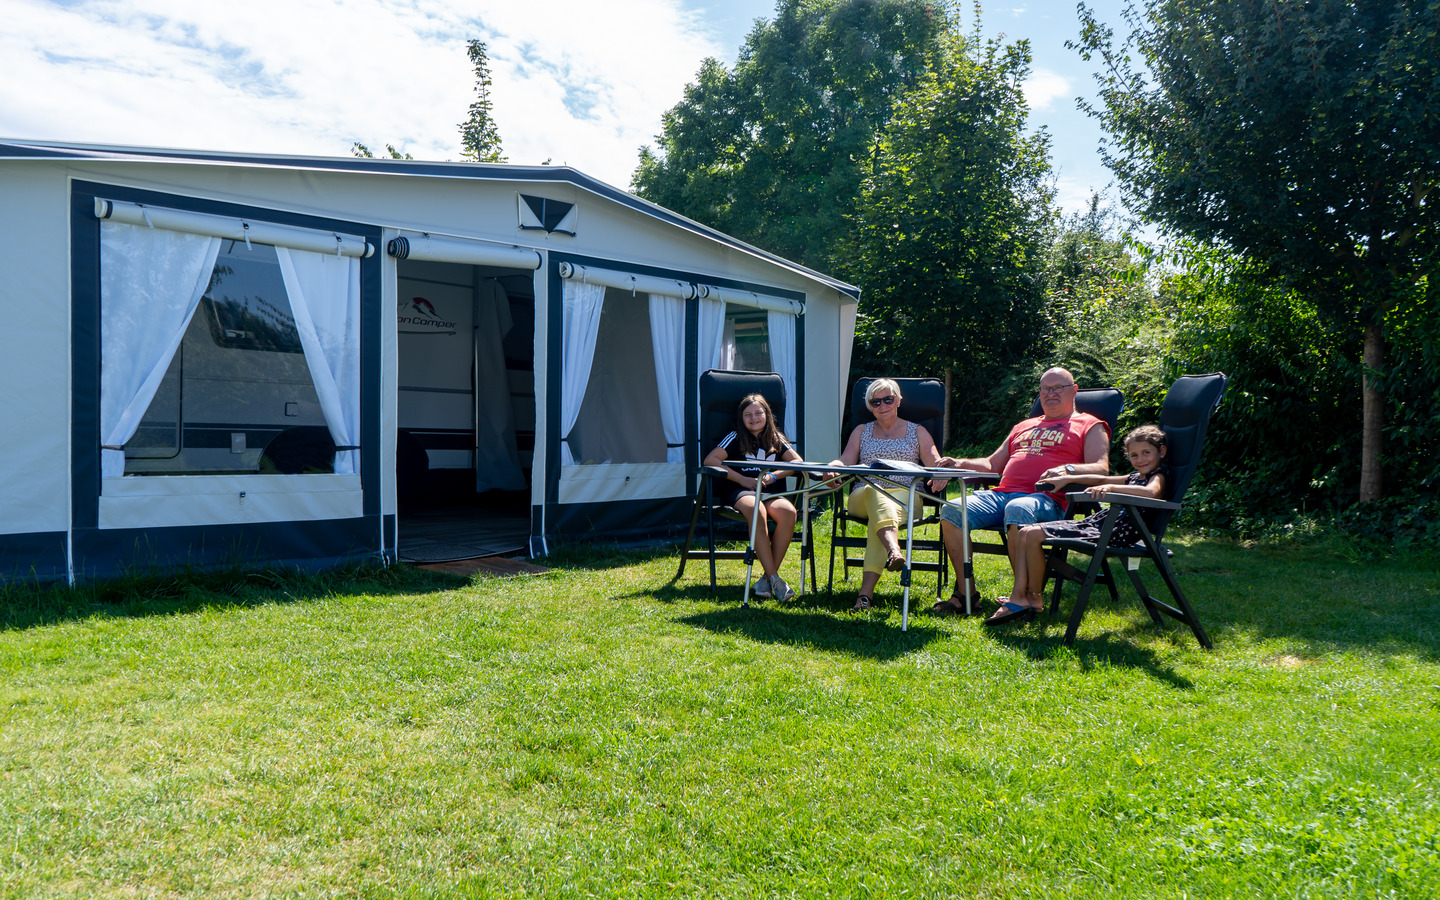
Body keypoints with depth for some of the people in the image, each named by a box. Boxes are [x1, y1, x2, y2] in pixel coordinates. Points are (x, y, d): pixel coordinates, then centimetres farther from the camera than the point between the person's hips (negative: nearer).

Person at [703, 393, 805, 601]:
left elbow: (797, 462, 15)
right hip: (738, 491, -3)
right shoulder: (736, 438, 7)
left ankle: (766, 577, -24)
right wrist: (743, 480, -10)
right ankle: (773, 577, -35)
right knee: (757, 510, -39)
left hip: (768, 491, 4)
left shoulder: (775, 439, 18)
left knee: (788, 512, -31)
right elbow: (710, 460, -4)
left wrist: (773, 476, -3)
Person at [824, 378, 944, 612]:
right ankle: (894, 548, -68)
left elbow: (936, 466, 12)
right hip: (863, 496, 1)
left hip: (905, 497, -1)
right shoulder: (861, 432, 27)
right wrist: (833, 466, -11)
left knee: (879, 513, -38)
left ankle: (866, 592, -54)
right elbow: (845, 462, 14)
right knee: (875, 490, -40)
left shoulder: (917, 432, 23)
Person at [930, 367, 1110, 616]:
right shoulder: (1024, 426, 34)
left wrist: (1068, 470, -21)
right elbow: (993, 465, 33)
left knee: (1017, 510, -41)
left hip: (1046, 499, -6)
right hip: (1002, 494, 6)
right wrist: (960, 464, 13)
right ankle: (965, 593, -14)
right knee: (951, 511, -20)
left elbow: (1101, 470, 0)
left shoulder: (1089, 426, 16)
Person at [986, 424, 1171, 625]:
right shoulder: (1135, 477, 23)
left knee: (1034, 535, -20)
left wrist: (1111, 487, -38)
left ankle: (1034, 598, -7)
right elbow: (1102, 479, 34)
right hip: (1094, 523, 10)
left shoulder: (1159, 476, -5)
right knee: (1025, 533, 3)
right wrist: (1067, 479, 27)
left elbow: (1151, 492, -28)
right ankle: (1018, 596, -5)